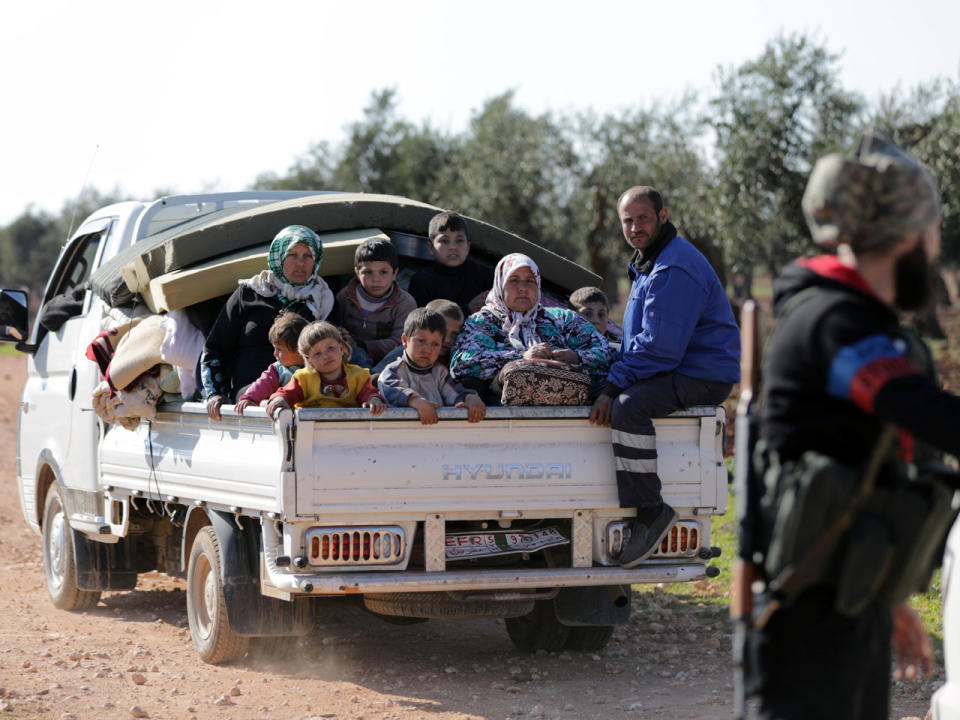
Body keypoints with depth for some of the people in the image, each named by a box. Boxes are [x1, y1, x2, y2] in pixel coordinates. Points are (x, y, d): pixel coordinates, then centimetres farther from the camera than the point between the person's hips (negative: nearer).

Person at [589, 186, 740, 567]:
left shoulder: (676, 269, -18)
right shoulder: (647, 262, 18)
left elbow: (659, 347, -24)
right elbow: (638, 339, 26)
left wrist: (613, 388, -22)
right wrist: (611, 386, 13)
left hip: (703, 375, -11)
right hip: (674, 369, 11)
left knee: (628, 405, -31)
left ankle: (649, 512, -25)